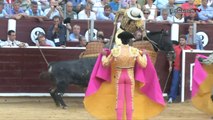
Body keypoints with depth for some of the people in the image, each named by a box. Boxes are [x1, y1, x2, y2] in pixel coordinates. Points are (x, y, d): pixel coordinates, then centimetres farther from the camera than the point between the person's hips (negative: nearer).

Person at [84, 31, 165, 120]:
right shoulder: (134, 51, -12)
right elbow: (143, 65, -9)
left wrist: (104, 55, 14)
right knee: (130, 101, 5)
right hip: (130, 77, 0)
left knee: (119, 100, 4)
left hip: (119, 77, 0)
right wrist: (144, 55, 10)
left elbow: (105, 64, -6)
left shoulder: (115, 51, -12)